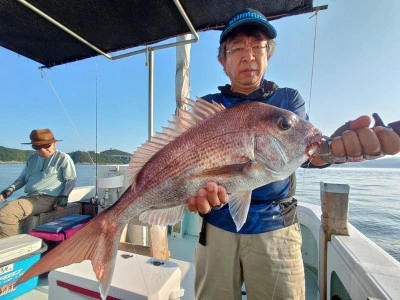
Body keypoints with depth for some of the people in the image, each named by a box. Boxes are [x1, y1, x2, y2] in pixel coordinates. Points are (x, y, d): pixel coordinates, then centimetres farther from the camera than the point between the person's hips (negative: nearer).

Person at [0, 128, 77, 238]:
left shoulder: (63, 158, -2)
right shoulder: (32, 159, 19)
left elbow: (71, 180, -4)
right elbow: (22, 178, 26)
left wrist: (63, 197, -13)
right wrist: (10, 189, 7)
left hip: (48, 199, -8)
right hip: (30, 197, 8)